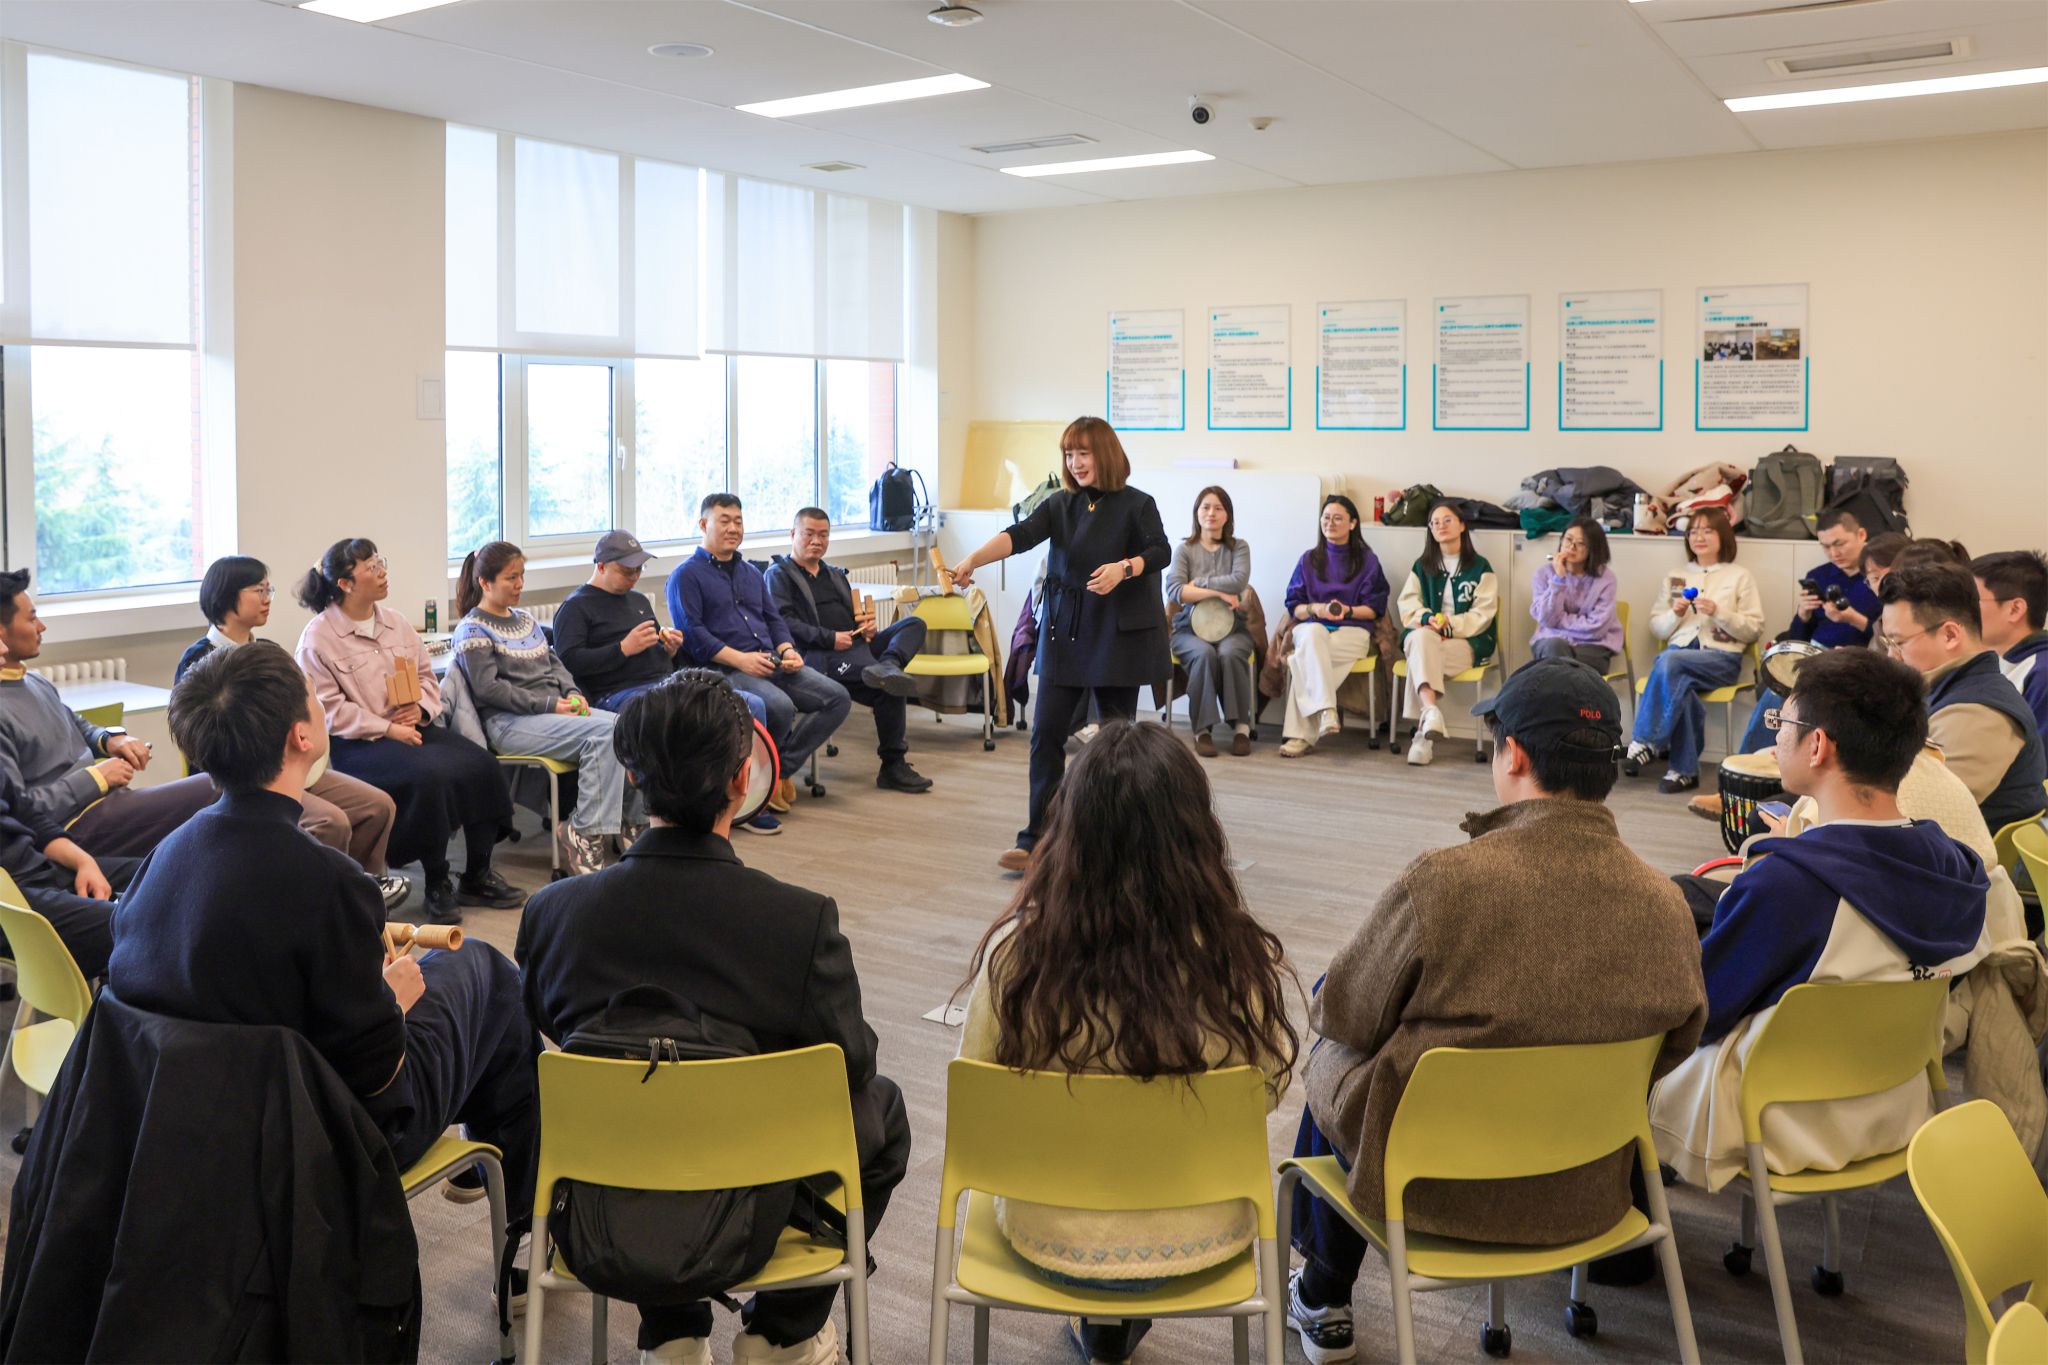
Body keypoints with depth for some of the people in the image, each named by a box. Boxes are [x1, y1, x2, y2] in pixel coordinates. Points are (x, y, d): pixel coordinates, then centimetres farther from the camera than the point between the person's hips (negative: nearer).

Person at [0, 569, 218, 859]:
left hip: (107, 798, 10)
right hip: (76, 826, -10)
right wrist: (94, 777, -14)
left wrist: (111, 738, 8)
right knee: (216, 791, -21)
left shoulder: (36, 683, 14)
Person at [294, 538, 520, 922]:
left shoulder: (394, 622, 12)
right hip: (356, 743, -7)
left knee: (481, 763, -15)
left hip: (411, 726, 7)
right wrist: (386, 729, -19)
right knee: (428, 775, -33)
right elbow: (329, 708, -12)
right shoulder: (318, 638, -8)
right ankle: (437, 886, -14)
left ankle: (477, 877, -3)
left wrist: (421, 708, -5)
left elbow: (426, 674, 17)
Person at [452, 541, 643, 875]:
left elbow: (553, 662, 22)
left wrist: (572, 693, 0)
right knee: (603, 733, -31)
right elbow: (488, 687, -12)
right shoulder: (473, 630, -2)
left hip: (555, 709, 7)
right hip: (508, 721, -7)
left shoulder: (525, 619, 22)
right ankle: (586, 832, -30)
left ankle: (631, 822, -10)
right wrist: (547, 705, -17)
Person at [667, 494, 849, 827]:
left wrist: (787, 650, 2)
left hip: (772, 664, 8)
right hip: (723, 671, -8)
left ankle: (781, 769, -6)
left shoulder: (751, 573, 26)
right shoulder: (687, 575, 2)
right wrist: (739, 659, -20)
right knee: (780, 707, -34)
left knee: (838, 698, -9)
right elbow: (690, 632, -10)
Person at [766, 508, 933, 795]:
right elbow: (783, 622, -8)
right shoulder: (779, 574, 8)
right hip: (818, 655, -8)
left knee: (913, 624, -13)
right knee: (888, 688, -29)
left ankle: (886, 666, -42)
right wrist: (829, 639, -18)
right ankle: (892, 767, -22)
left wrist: (867, 626, 9)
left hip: (855, 645, 8)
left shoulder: (835, 575, 32)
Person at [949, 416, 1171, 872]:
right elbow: (1020, 535, -9)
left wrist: (1123, 568, -32)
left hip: (1118, 634, -3)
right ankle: (1036, 840, -1)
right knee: (1047, 732, -3)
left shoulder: (1136, 504, -1)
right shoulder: (1060, 504, 6)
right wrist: (971, 560, -26)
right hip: (1063, 634, 3)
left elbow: (1161, 551, -12)